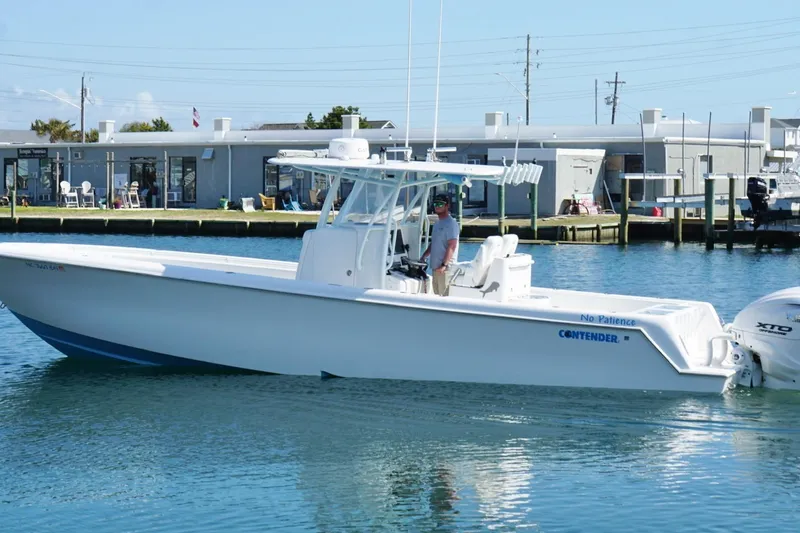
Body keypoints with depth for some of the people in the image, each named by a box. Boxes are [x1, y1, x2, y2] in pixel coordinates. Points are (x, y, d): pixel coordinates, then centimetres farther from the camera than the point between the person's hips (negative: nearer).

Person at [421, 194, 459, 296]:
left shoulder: (451, 223, -11)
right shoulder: (437, 223, 17)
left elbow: (452, 246, -18)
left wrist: (444, 265, -23)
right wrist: (423, 257, 15)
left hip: (446, 268, -9)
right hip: (436, 267, 9)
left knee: (445, 296, -10)